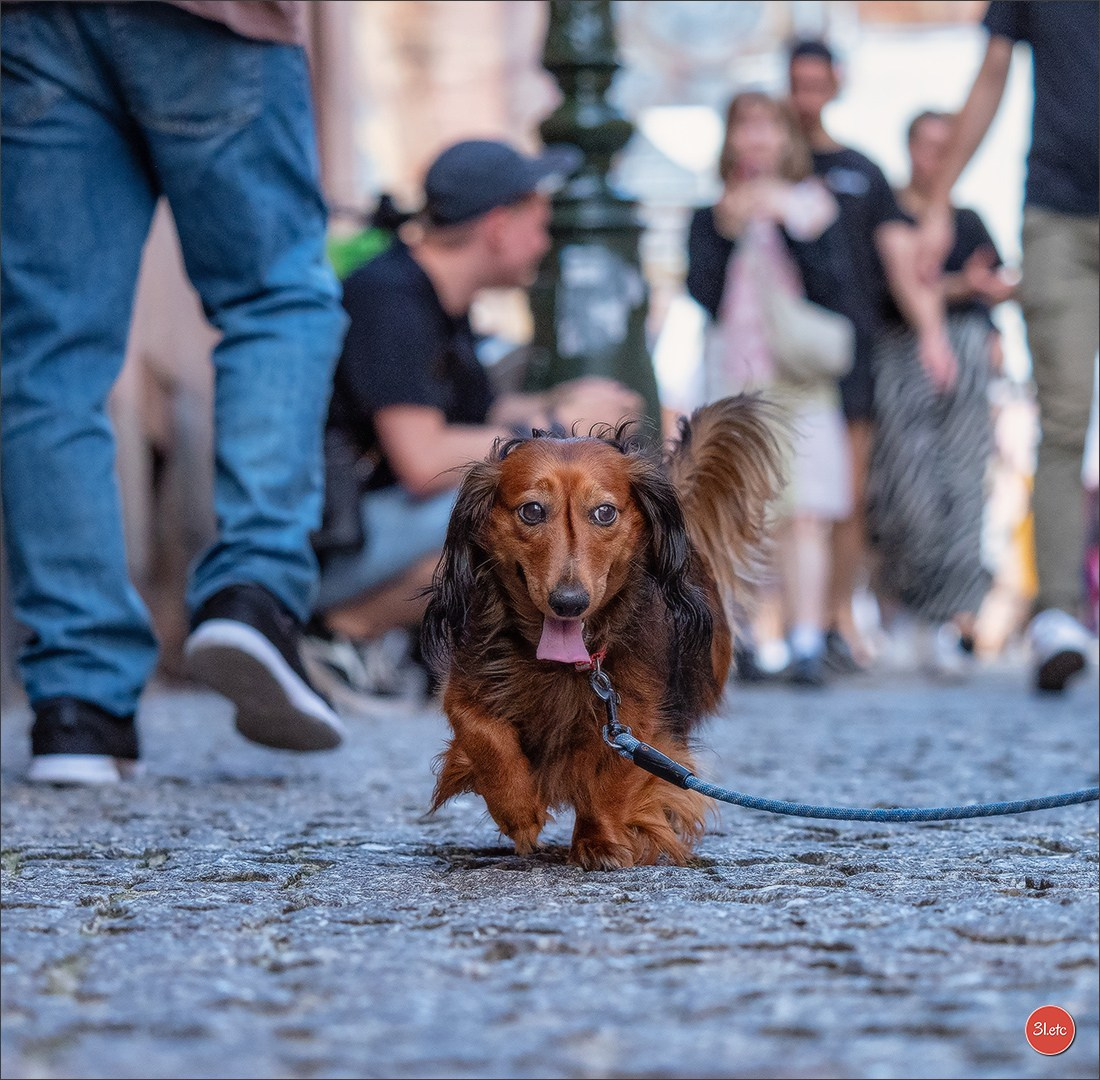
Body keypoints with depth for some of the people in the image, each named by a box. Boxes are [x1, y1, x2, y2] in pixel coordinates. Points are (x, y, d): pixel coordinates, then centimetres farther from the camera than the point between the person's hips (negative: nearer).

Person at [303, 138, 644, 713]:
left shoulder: (440, 299, 11)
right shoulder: (390, 300, -19)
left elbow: (480, 415, 21)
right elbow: (423, 460, -27)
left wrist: (562, 401, 2)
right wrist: (556, 425, -17)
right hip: (323, 547, -10)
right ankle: (351, 628, -11)